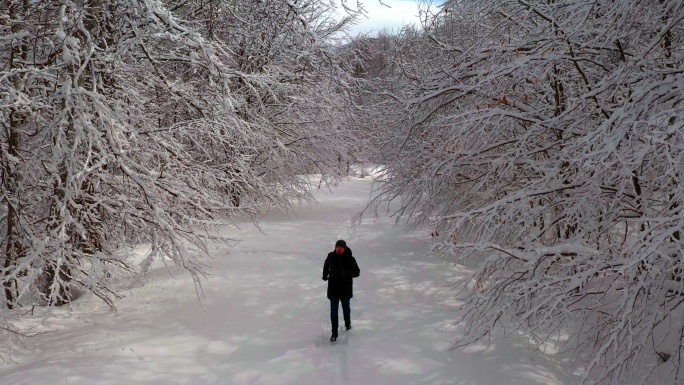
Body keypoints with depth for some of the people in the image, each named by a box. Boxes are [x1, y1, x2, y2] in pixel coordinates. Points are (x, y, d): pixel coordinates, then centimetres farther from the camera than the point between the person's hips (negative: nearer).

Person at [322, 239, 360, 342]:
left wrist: (347, 273, -27)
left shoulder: (350, 259, -16)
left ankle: (348, 323, 49)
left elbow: (357, 272, -11)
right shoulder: (331, 257, -8)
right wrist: (325, 274, 1)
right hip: (333, 289, 1)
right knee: (333, 311, 1)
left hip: (345, 289, -1)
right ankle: (334, 333, 8)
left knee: (346, 308, 22)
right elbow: (326, 265, 14)